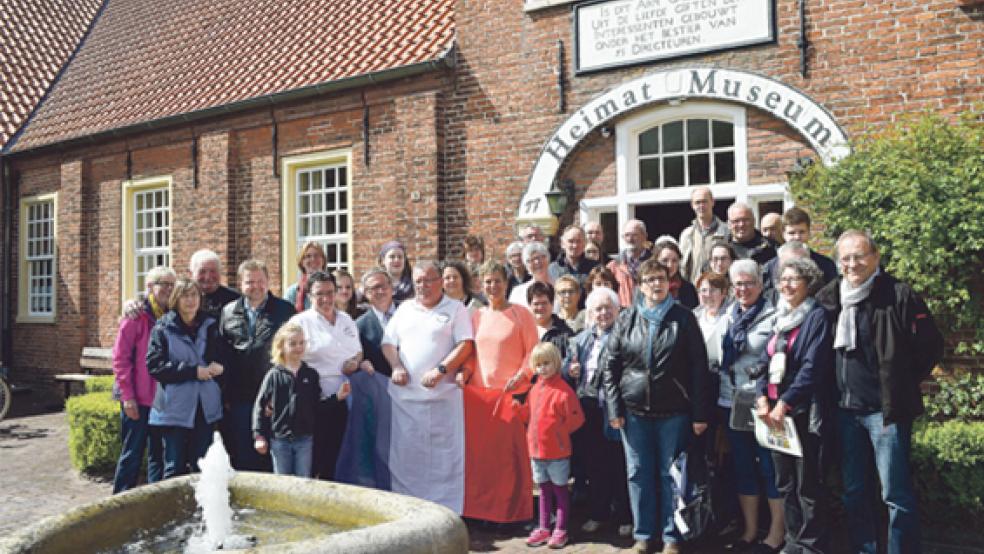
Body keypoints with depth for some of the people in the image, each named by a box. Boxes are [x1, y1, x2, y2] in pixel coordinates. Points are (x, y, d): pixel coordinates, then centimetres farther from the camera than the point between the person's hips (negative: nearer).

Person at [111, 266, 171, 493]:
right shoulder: (136, 315, -7)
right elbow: (120, 357, -9)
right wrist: (127, 396, -12)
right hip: (137, 399, -5)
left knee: (159, 454, 11)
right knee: (132, 454, 3)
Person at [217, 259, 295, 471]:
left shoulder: (285, 310, 2)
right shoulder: (228, 312, 9)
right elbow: (222, 355, 9)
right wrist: (225, 395, 5)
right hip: (239, 397, 2)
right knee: (242, 457, 9)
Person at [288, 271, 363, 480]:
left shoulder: (346, 320, 13)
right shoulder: (301, 322, -5)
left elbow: (357, 351, 23)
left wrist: (355, 362, 1)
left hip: (340, 402, 5)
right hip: (313, 404, -5)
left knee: (331, 462, 15)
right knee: (311, 463, 0)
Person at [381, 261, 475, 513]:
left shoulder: (455, 309, 6)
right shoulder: (405, 308, 18)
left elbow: (465, 345, -4)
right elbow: (388, 343, 16)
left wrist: (441, 370, -14)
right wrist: (396, 366, -2)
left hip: (443, 395, -4)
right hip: (406, 395, 4)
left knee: (444, 456, -3)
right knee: (405, 454, 4)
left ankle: (446, 510, 4)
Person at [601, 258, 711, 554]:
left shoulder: (683, 318, 0)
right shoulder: (626, 319, 4)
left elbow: (699, 367, -2)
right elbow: (610, 364, 5)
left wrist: (700, 413, -6)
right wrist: (614, 408, -2)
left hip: (674, 410, -2)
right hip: (634, 410, 2)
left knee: (671, 474, 7)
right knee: (638, 473, 9)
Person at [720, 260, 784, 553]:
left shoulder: (773, 316, -6)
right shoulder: (728, 317, 12)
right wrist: (719, 398, 16)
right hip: (731, 402, 6)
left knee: (770, 467, 2)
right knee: (742, 466, 12)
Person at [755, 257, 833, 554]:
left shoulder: (817, 317, -6)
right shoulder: (781, 318, 16)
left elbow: (813, 367, -16)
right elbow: (765, 361, 14)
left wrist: (784, 403, -19)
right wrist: (763, 398, -1)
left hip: (804, 412, -7)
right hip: (776, 412, 7)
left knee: (807, 485, -2)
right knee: (785, 483, 13)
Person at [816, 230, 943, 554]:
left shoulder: (899, 295, -9)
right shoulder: (829, 298, 6)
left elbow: (931, 347, -6)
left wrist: (901, 385, -3)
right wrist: (839, 391, 11)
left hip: (886, 409, -5)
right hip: (845, 409, 5)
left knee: (896, 495, 0)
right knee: (853, 491, 15)